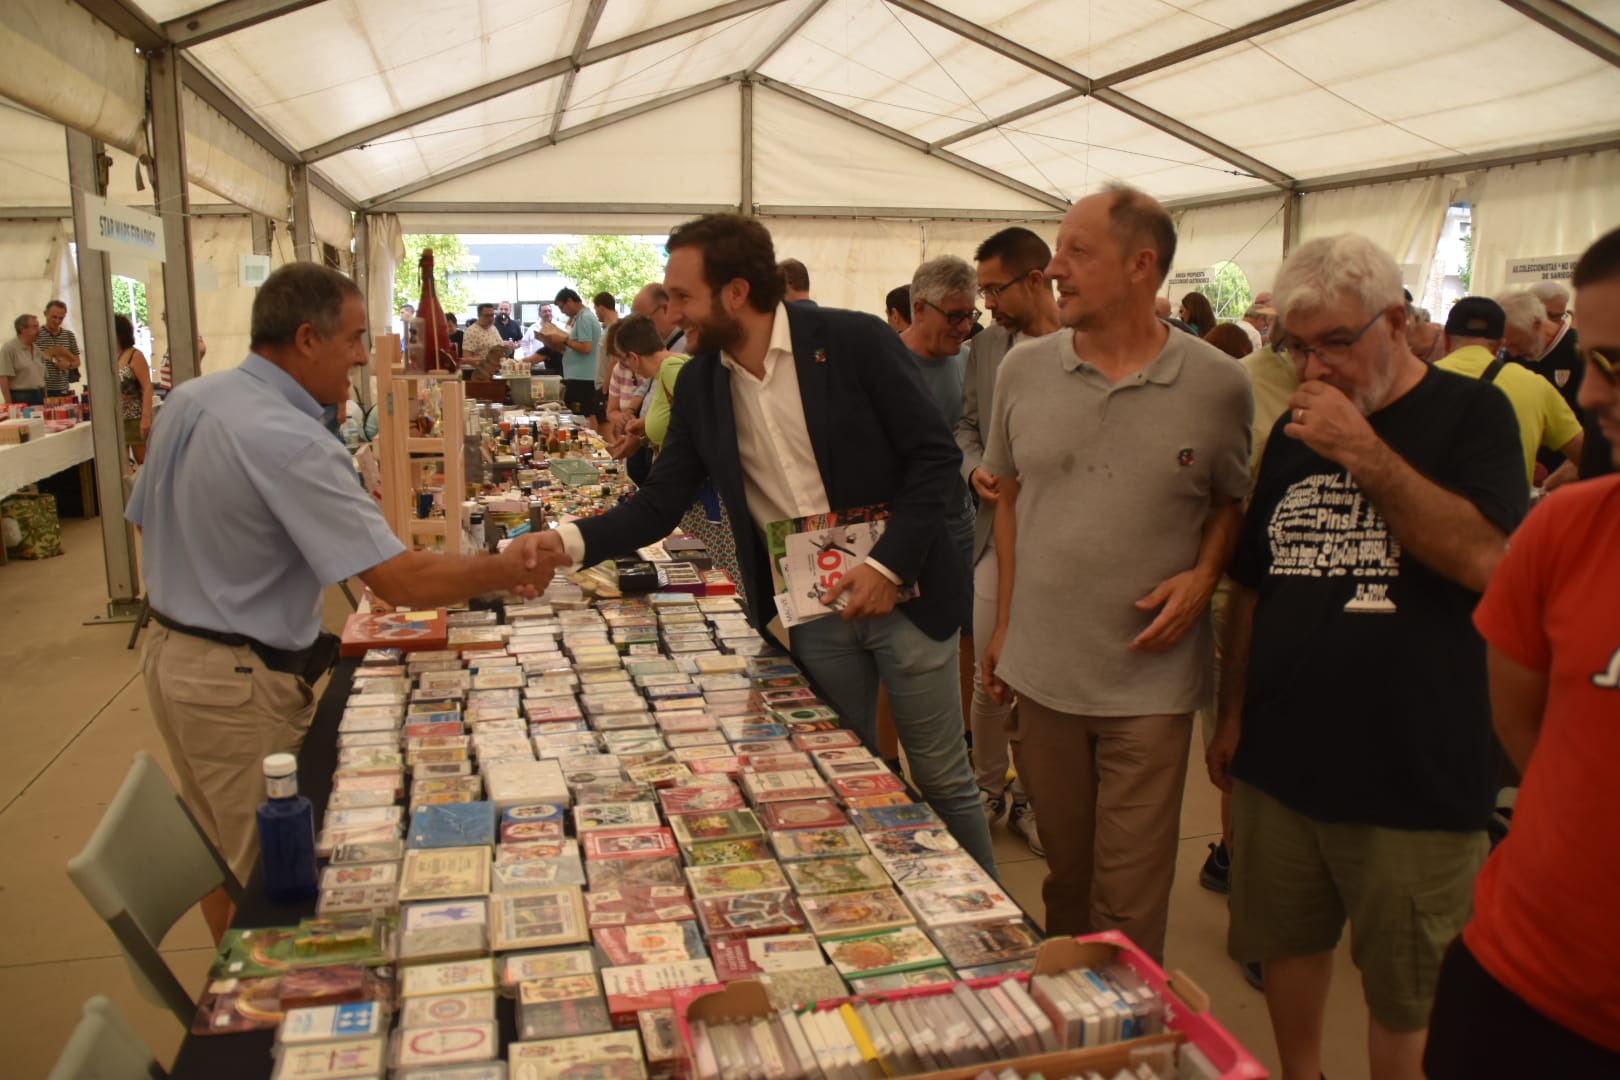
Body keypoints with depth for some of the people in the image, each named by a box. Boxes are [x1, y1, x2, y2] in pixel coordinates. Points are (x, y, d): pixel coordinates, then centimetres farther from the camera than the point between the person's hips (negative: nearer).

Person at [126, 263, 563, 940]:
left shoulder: (188, 399, 1)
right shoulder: (293, 444, -27)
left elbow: (145, 519, 14)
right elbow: (401, 581, -30)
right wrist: (507, 571, -17)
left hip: (170, 650, 10)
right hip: (240, 684, -10)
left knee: (224, 853, 24)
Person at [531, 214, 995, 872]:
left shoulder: (856, 342, -11)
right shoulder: (699, 384, 3)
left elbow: (934, 455, -10)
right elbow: (659, 504, 4)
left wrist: (889, 564, -18)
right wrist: (570, 541, -11)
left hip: (900, 591, -3)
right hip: (810, 613, 4)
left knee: (942, 780, 9)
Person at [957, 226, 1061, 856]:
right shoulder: (985, 348, 9)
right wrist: (975, 469, -3)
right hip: (999, 529, 3)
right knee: (989, 675, 7)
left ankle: (1029, 795, 27)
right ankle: (988, 787, 29)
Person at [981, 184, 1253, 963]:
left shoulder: (1217, 384, -7)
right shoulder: (1023, 371, 1)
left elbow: (1233, 501, 7)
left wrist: (1203, 575, -12)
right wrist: (1005, 622, 10)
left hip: (1151, 681, -3)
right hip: (1041, 669, 3)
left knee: (1129, 901, 5)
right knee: (1064, 872, 19)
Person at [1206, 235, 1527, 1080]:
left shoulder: (1469, 415, -4)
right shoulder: (1292, 430, 10)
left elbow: (1483, 558, -21)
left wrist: (1365, 453, -24)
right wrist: (1232, 715, 12)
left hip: (1413, 775, -4)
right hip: (1280, 760, 5)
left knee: (1403, 994, 9)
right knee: (1287, 946, 17)